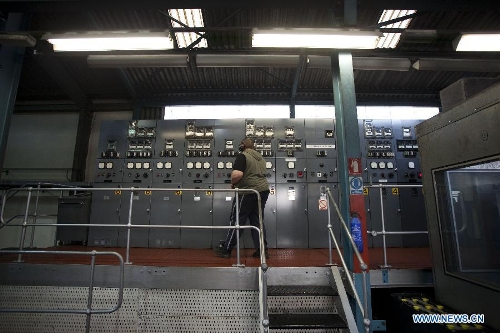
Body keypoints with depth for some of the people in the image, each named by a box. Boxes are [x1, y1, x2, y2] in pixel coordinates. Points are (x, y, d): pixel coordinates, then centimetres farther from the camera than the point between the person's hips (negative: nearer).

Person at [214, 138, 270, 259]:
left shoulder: (242, 156, -8)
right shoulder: (260, 157, 17)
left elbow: (237, 174, -22)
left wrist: (233, 183, -3)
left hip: (248, 192, -7)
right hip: (263, 190, 8)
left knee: (237, 220, 2)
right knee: (257, 220, 13)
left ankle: (226, 249, 12)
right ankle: (262, 249, 15)